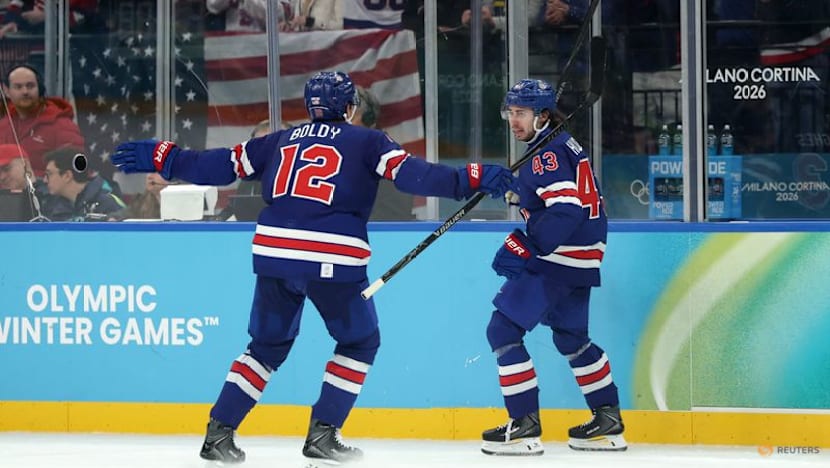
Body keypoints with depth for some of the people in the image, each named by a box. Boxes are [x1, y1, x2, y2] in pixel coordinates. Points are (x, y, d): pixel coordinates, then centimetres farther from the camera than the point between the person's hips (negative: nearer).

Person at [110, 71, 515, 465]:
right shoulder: (365, 141, 8)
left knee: (268, 345, 20)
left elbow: (219, 165, 17)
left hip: (273, 254, 4)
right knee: (359, 342, 16)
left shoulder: (282, 141, 18)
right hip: (333, 261, -4)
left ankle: (219, 432, 11)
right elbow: (412, 174, -7)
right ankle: (322, 434, 7)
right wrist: (472, 179, -10)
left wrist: (160, 157, 25)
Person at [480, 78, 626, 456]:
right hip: (580, 261, 11)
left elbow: (566, 209, -27)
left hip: (556, 258, -11)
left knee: (504, 330, -9)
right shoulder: (564, 144, 16)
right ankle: (608, 421, 29)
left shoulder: (548, 153, -16)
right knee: (571, 337, 24)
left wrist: (527, 247, -28)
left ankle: (525, 425, -10)